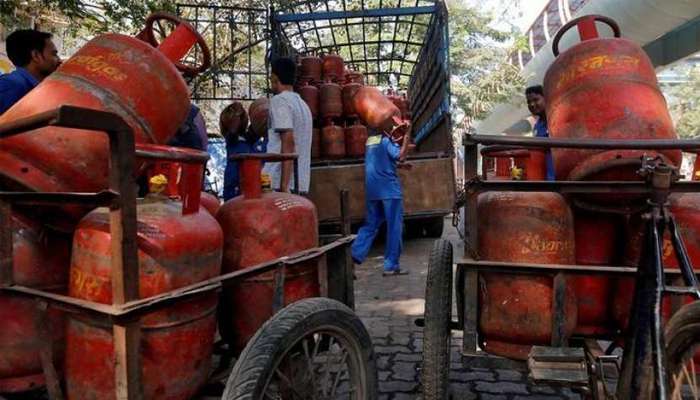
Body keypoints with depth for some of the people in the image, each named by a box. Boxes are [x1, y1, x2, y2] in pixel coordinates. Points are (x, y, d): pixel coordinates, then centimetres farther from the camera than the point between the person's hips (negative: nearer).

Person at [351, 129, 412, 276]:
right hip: (389, 188, -7)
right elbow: (400, 156, -21)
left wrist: (399, 164, 23)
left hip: (372, 190, 7)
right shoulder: (386, 140, -7)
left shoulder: (370, 141, 15)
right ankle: (391, 266, 3)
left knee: (370, 225, 12)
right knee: (394, 227, 1)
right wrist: (406, 142, -10)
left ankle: (353, 256, 0)